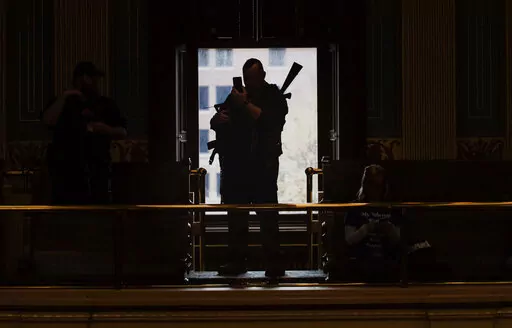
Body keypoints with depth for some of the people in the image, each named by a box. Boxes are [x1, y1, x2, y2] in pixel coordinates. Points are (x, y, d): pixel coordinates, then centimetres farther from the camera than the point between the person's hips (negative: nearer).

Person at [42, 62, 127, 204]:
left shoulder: (106, 105, 15)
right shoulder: (63, 103, 11)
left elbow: (122, 132, 13)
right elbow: (48, 121, -8)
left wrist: (106, 129, -7)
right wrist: (63, 96, -12)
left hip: (97, 170, 2)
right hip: (66, 171, -2)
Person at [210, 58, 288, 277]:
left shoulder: (274, 97, 3)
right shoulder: (236, 96, 16)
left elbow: (270, 121, -16)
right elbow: (214, 123, 14)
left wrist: (245, 105, -16)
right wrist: (220, 118, -9)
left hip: (263, 166, -4)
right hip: (235, 165, 4)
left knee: (268, 215, -7)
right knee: (236, 215, 5)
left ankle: (274, 263, -6)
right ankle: (237, 261, 10)